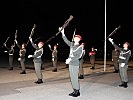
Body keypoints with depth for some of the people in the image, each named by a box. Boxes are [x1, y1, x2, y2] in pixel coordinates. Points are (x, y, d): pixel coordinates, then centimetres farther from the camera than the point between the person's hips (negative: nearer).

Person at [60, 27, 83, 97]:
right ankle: (74, 91, 20)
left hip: (75, 64, -7)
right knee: (72, 78, 11)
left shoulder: (80, 47, -10)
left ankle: (77, 91, 5)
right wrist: (62, 33, 9)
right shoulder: (72, 44, 10)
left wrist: (70, 59, -22)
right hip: (70, 64, 7)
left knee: (75, 78, -5)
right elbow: (66, 40, 17)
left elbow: (78, 56, -18)